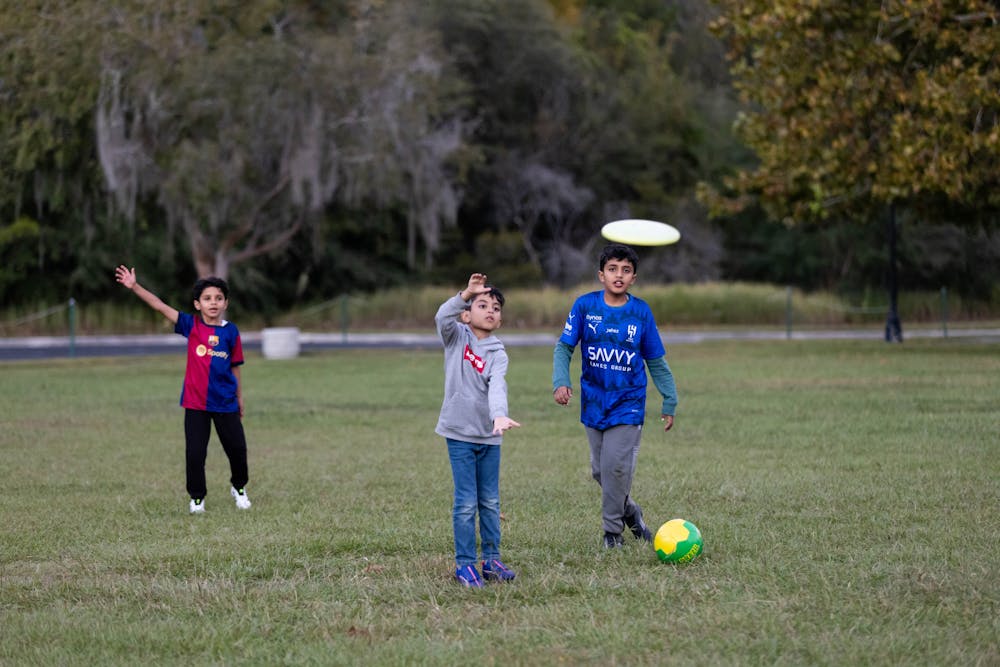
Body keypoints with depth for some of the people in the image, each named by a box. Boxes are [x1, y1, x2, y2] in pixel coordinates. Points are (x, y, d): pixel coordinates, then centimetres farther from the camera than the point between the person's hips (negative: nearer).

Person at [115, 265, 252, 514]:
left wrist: (240, 398, 12)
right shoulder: (191, 325, -4)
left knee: (237, 449, 8)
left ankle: (239, 487, 34)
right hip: (195, 403, -1)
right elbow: (160, 306, -11)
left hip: (225, 403, 1)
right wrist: (134, 286, -19)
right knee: (194, 454, 0)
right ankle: (197, 497, 18)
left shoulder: (231, 332, -2)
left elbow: (235, 367, 7)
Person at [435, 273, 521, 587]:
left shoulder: (498, 354, 0)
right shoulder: (456, 338, 1)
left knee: (490, 502, 9)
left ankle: (491, 559, 21)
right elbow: (442, 318, -21)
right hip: (460, 433, -2)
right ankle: (465, 564, 2)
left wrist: (499, 416, -35)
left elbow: (497, 387, -18)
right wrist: (466, 294, -32)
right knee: (466, 502, -4)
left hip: (489, 435, 2)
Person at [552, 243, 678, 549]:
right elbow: (564, 347, 0)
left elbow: (656, 362, 5)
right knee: (600, 470, 7)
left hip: (628, 404, -2)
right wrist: (560, 382, -17)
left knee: (616, 466, -12)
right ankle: (630, 512, 32)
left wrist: (670, 402, 8)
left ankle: (613, 530, 5)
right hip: (593, 402, 2)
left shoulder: (641, 312, -4)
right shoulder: (585, 305, -4)